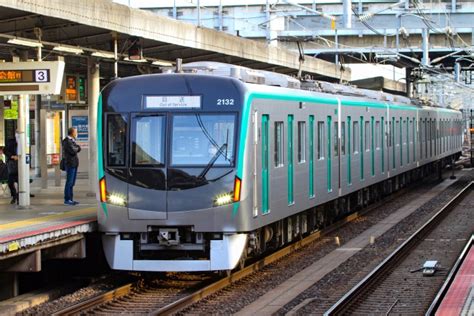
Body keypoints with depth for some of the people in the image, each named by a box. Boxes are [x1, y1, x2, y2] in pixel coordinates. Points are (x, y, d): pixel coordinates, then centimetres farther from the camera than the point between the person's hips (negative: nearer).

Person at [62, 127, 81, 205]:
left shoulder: (72, 140, 19)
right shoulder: (67, 141, -12)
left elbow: (78, 149, 13)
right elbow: (72, 151, -20)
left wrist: (76, 148, -6)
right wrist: (76, 148, -2)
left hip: (74, 164, 10)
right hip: (70, 164, -10)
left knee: (72, 182, 10)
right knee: (69, 182, -8)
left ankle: (70, 199, 14)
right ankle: (67, 200, -6)